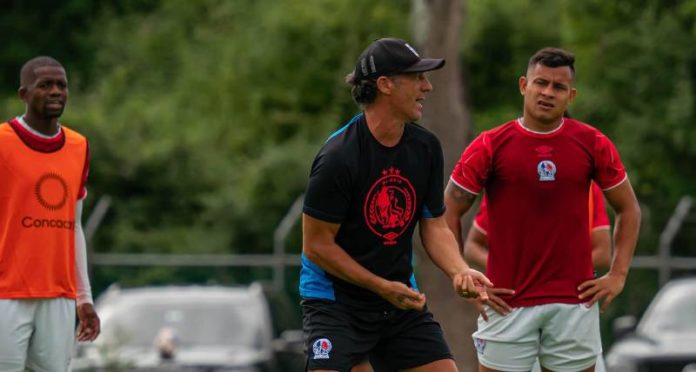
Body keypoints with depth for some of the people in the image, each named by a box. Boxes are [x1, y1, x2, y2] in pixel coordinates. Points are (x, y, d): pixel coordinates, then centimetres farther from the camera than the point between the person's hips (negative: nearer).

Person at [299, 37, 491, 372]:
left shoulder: (426, 147, 0)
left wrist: (459, 271, -14)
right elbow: (316, 244, -16)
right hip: (335, 300, -6)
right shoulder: (338, 157, -20)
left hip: (401, 298, 6)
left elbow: (435, 226, 6)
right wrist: (383, 287, -18)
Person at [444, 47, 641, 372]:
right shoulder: (490, 146, -3)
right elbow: (449, 214, 3)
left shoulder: (593, 144, 2)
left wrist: (618, 274, 4)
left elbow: (628, 209, 13)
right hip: (507, 302, -1)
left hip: (575, 301, 1)